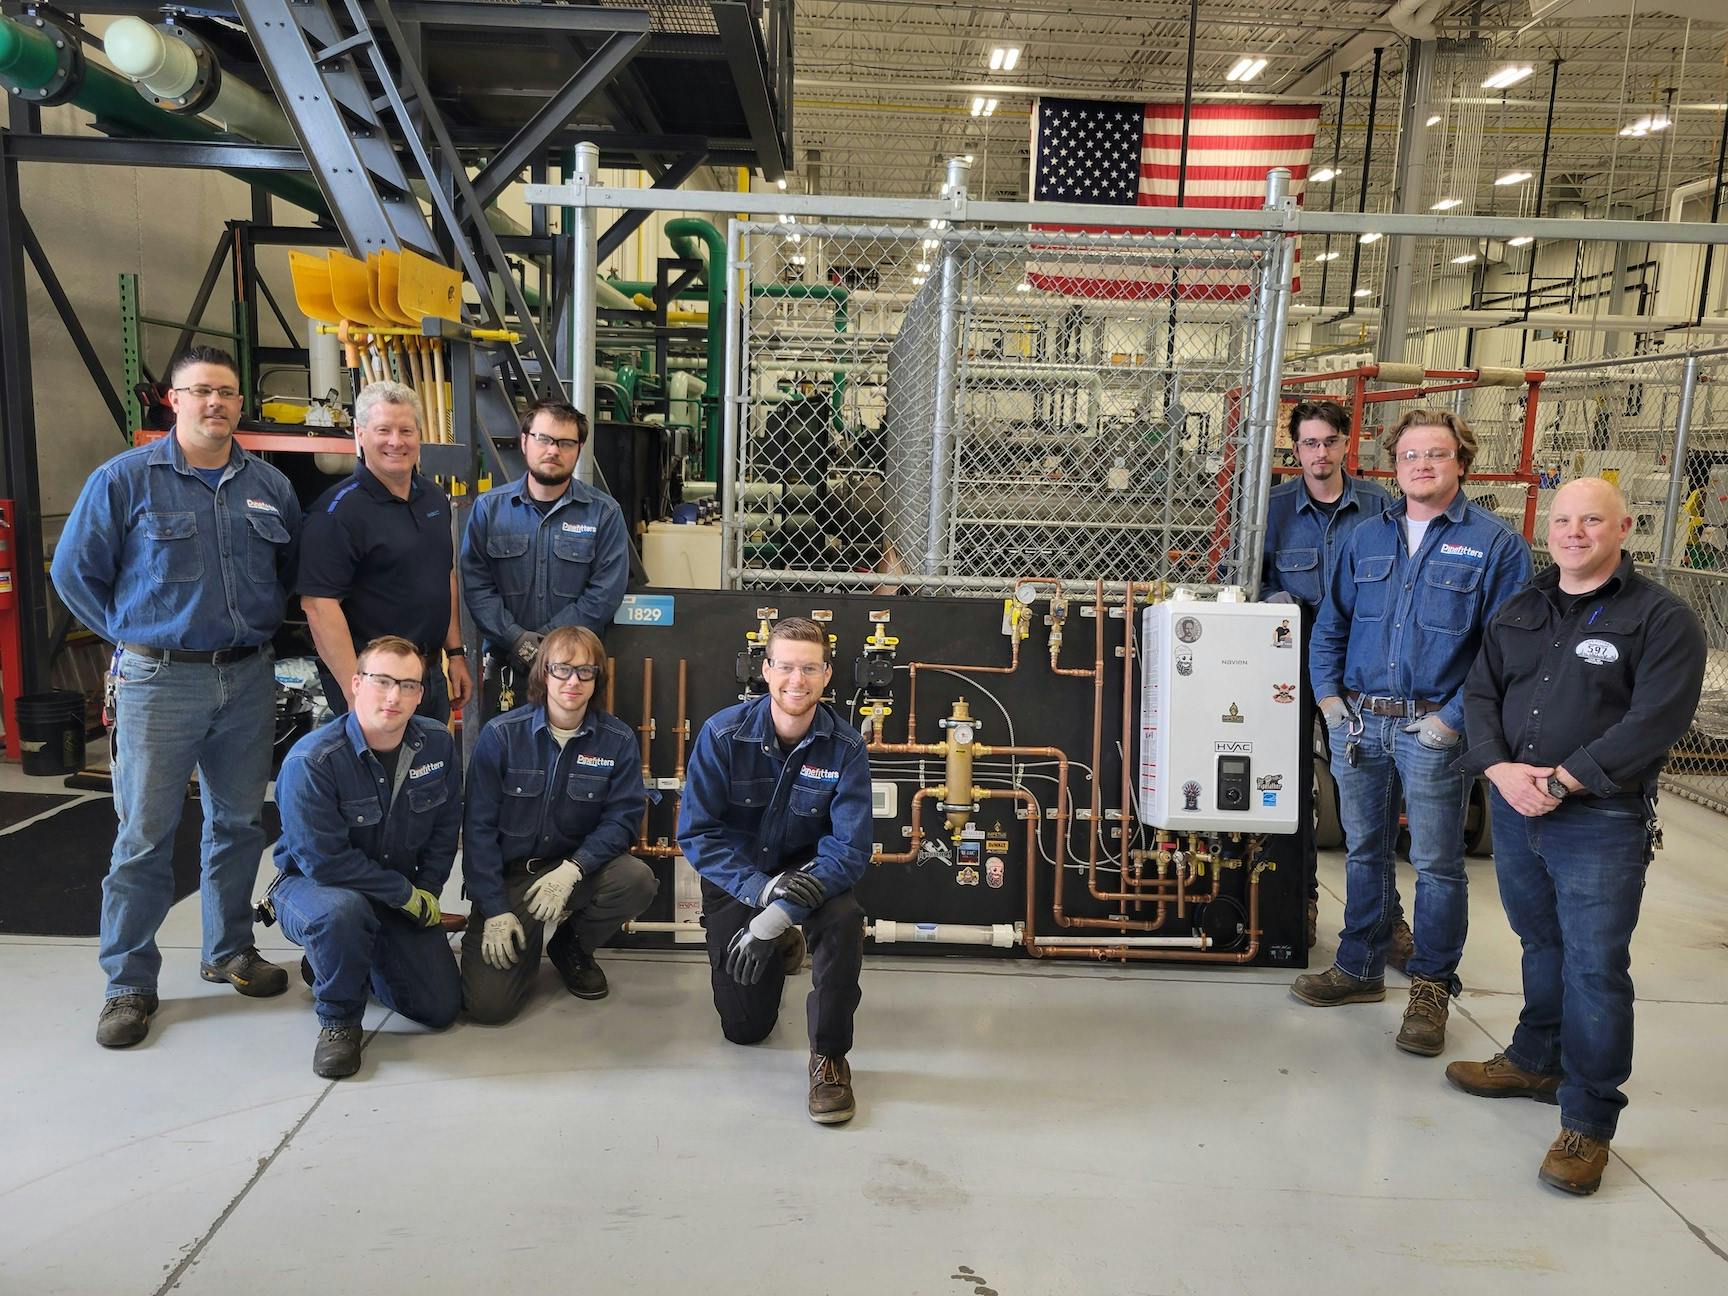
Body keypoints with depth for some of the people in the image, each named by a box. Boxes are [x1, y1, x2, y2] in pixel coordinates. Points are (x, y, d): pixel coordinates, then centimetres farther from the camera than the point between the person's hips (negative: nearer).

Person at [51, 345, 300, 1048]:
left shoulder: (270, 486, 8)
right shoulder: (125, 479, -4)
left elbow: (292, 568, 21)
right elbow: (73, 571, 1)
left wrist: (258, 623, 11)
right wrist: (132, 633, 1)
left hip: (249, 679, 4)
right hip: (159, 682, -4)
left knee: (239, 823, 13)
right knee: (145, 836, 0)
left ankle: (230, 951, 29)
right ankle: (129, 983, 13)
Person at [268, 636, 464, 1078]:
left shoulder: (438, 744, -8)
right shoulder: (310, 761, -25)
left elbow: (446, 827, 3)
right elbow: (324, 860, -26)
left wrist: (428, 891, -6)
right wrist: (407, 895, -22)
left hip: (406, 896, 5)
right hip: (311, 885, -5)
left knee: (440, 1008, -2)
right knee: (343, 911, -42)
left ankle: (345, 962, 25)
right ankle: (338, 1019, -12)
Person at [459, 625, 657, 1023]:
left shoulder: (617, 740, -6)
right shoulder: (501, 735, -10)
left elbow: (623, 816, -9)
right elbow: (479, 826, -9)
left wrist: (572, 869, -26)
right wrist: (495, 910, -14)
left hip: (577, 869, 2)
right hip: (508, 875, -2)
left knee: (638, 880, -30)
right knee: (488, 1004, -17)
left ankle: (572, 946, 3)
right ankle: (527, 942, 20)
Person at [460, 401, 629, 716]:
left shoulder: (605, 513, -1)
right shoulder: (489, 508, 4)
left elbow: (604, 594, -8)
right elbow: (476, 585, -2)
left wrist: (545, 640, -14)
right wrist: (517, 638, -16)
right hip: (505, 664, 1)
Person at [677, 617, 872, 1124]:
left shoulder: (846, 748, -20)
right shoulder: (723, 734, -21)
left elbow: (850, 849, -24)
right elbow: (696, 833, -20)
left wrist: (780, 914, -35)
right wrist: (761, 889, -33)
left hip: (807, 869, 0)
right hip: (736, 877, 0)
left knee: (844, 919, -35)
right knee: (745, 1027, 1)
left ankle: (830, 1054, -12)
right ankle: (778, 960, 36)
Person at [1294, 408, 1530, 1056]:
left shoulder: (1495, 543, -4)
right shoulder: (1367, 538, 10)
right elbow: (1330, 625, 14)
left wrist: (1453, 718, -14)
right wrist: (1330, 697, 3)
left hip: (1433, 729, -4)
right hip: (1358, 722, 4)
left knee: (1437, 864, 4)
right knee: (1363, 852, 15)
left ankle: (1432, 988, 20)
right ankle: (1359, 969, 29)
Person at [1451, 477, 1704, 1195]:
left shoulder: (1662, 619, -6)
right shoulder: (1520, 612, 12)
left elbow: (1653, 722, -16)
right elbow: (1480, 692, 8)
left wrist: (1560, 781, -19)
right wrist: (1501, 770, -10)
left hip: (1601, 820, -5)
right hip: (1514, 809, 5)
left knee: (1594, 967, -2)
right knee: (1541, 944, 20)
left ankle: (1588, 1121, 11)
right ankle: (1537, 1061, 38)